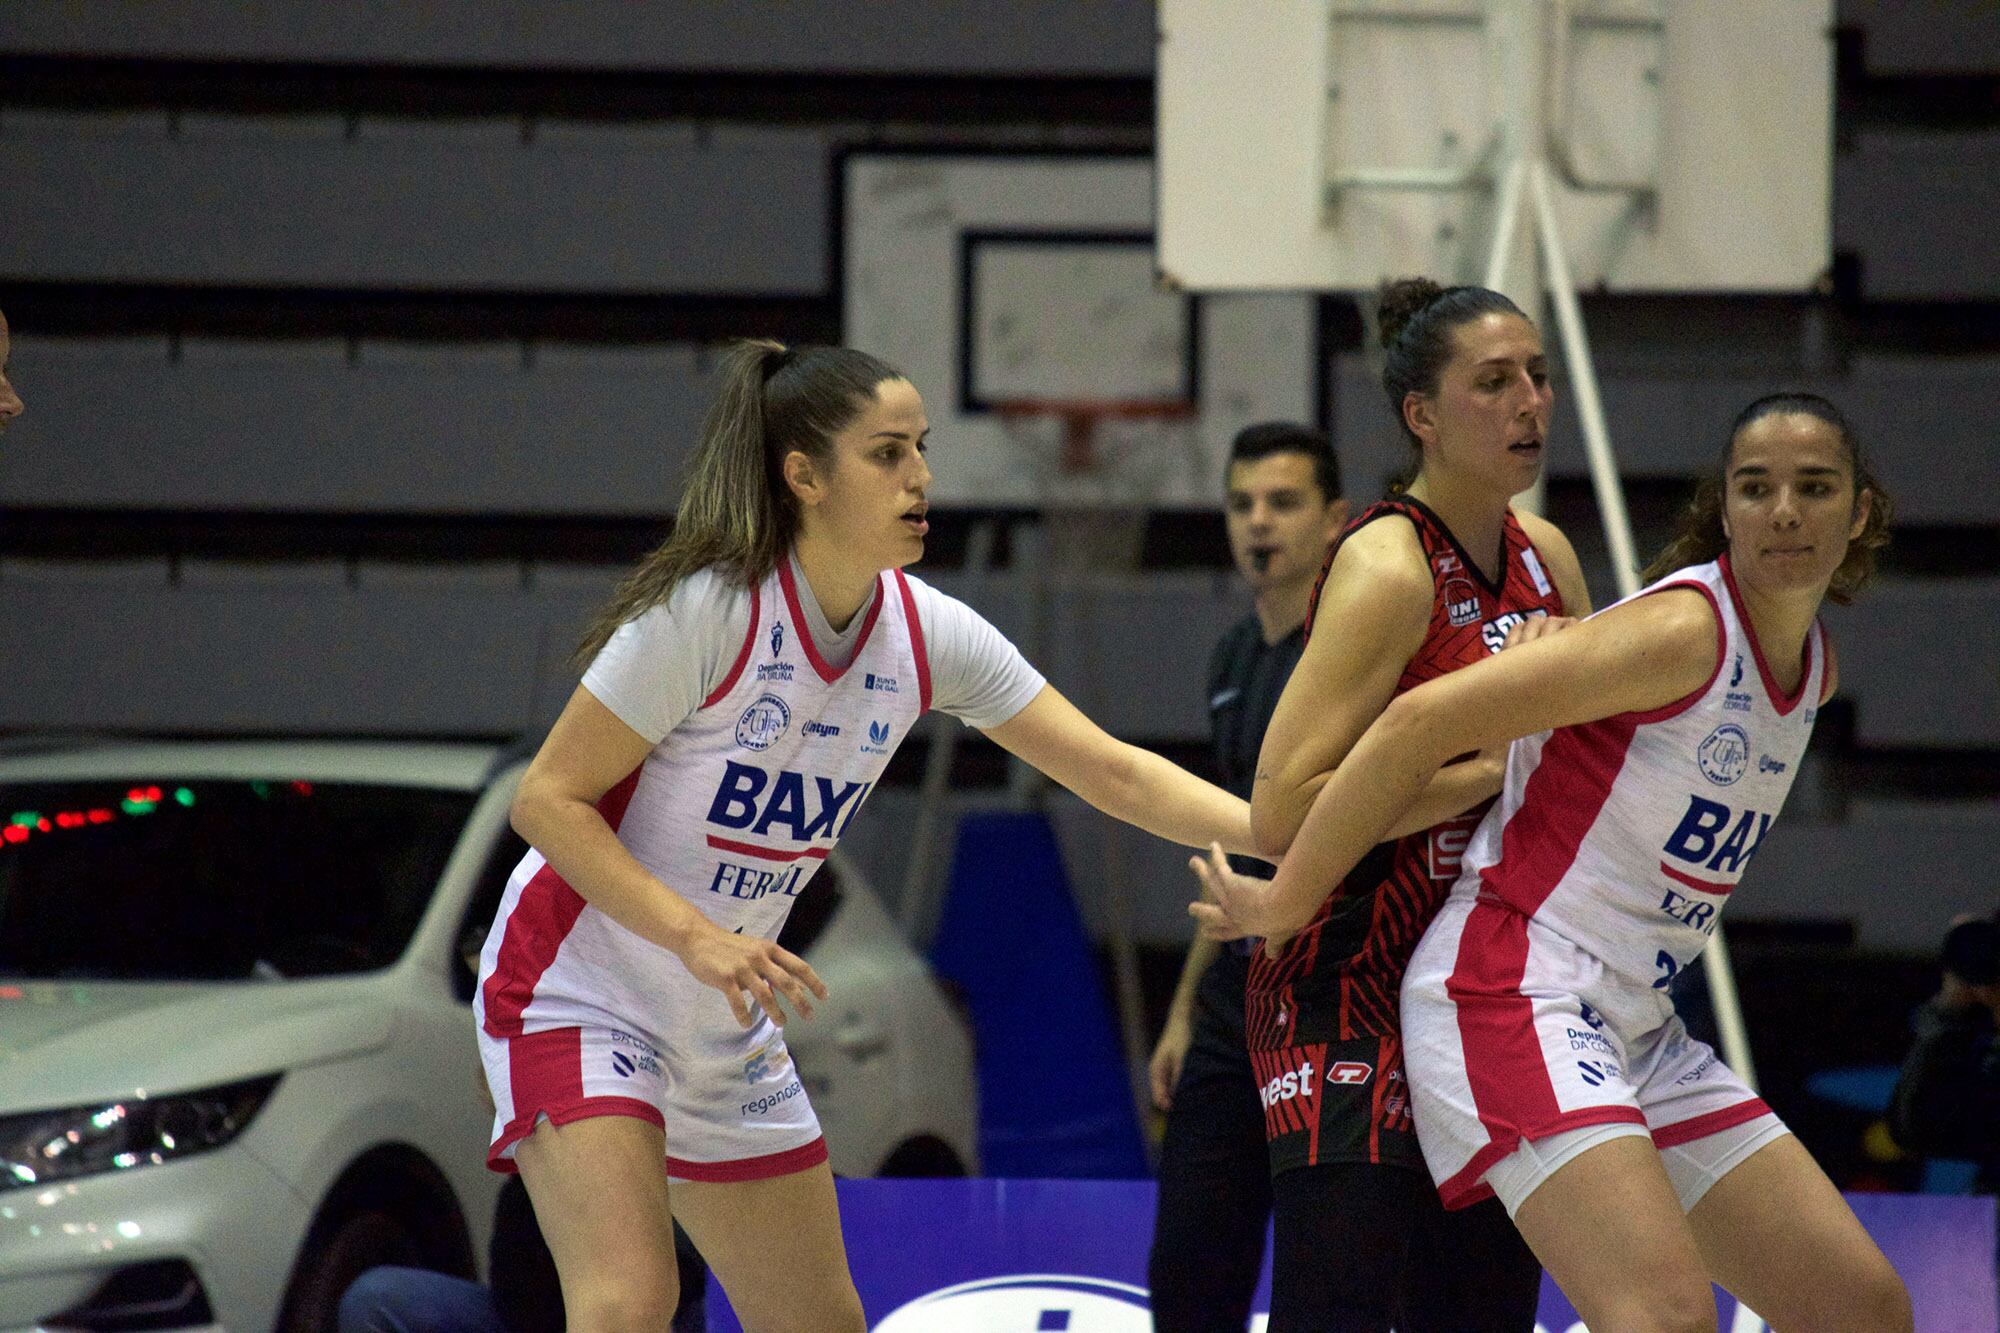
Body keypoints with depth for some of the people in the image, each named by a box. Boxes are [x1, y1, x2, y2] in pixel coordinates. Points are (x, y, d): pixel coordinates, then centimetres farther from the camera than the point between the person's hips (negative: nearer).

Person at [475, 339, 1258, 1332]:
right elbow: (547, 800, -20)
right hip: (576, 996, -7)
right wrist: (695, 936, -31)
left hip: (727, 1027, 7)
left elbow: (1114, 774, -2)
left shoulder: (927, 634, -5)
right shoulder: (704, 611, -23)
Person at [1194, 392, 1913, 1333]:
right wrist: (1282, 906, -12)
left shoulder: (1815, 668, 11)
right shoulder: (1682, 630, -17)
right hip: (1513, 998, -9)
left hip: (1636, 1033, 9)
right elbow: (1418, 723, -19)